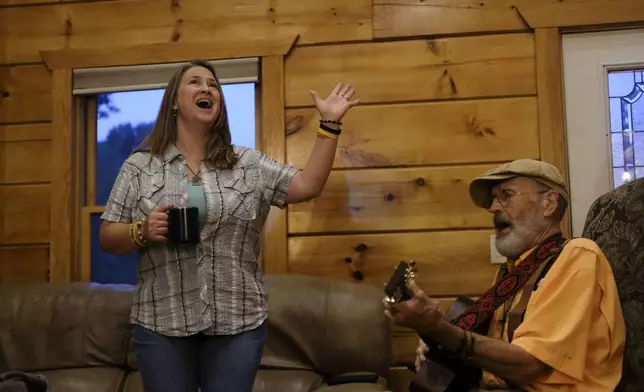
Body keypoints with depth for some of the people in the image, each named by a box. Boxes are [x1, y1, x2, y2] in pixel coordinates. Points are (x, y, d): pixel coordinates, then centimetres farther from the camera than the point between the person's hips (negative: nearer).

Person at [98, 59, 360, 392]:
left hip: (239, 323, 1)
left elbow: (308, 186, -1)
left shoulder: (249, 163, 7)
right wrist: (143, 232, -16)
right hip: (162, 324, 0)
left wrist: (329, 124, -4)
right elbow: (107, 238, 4)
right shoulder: (139, 166, 4)